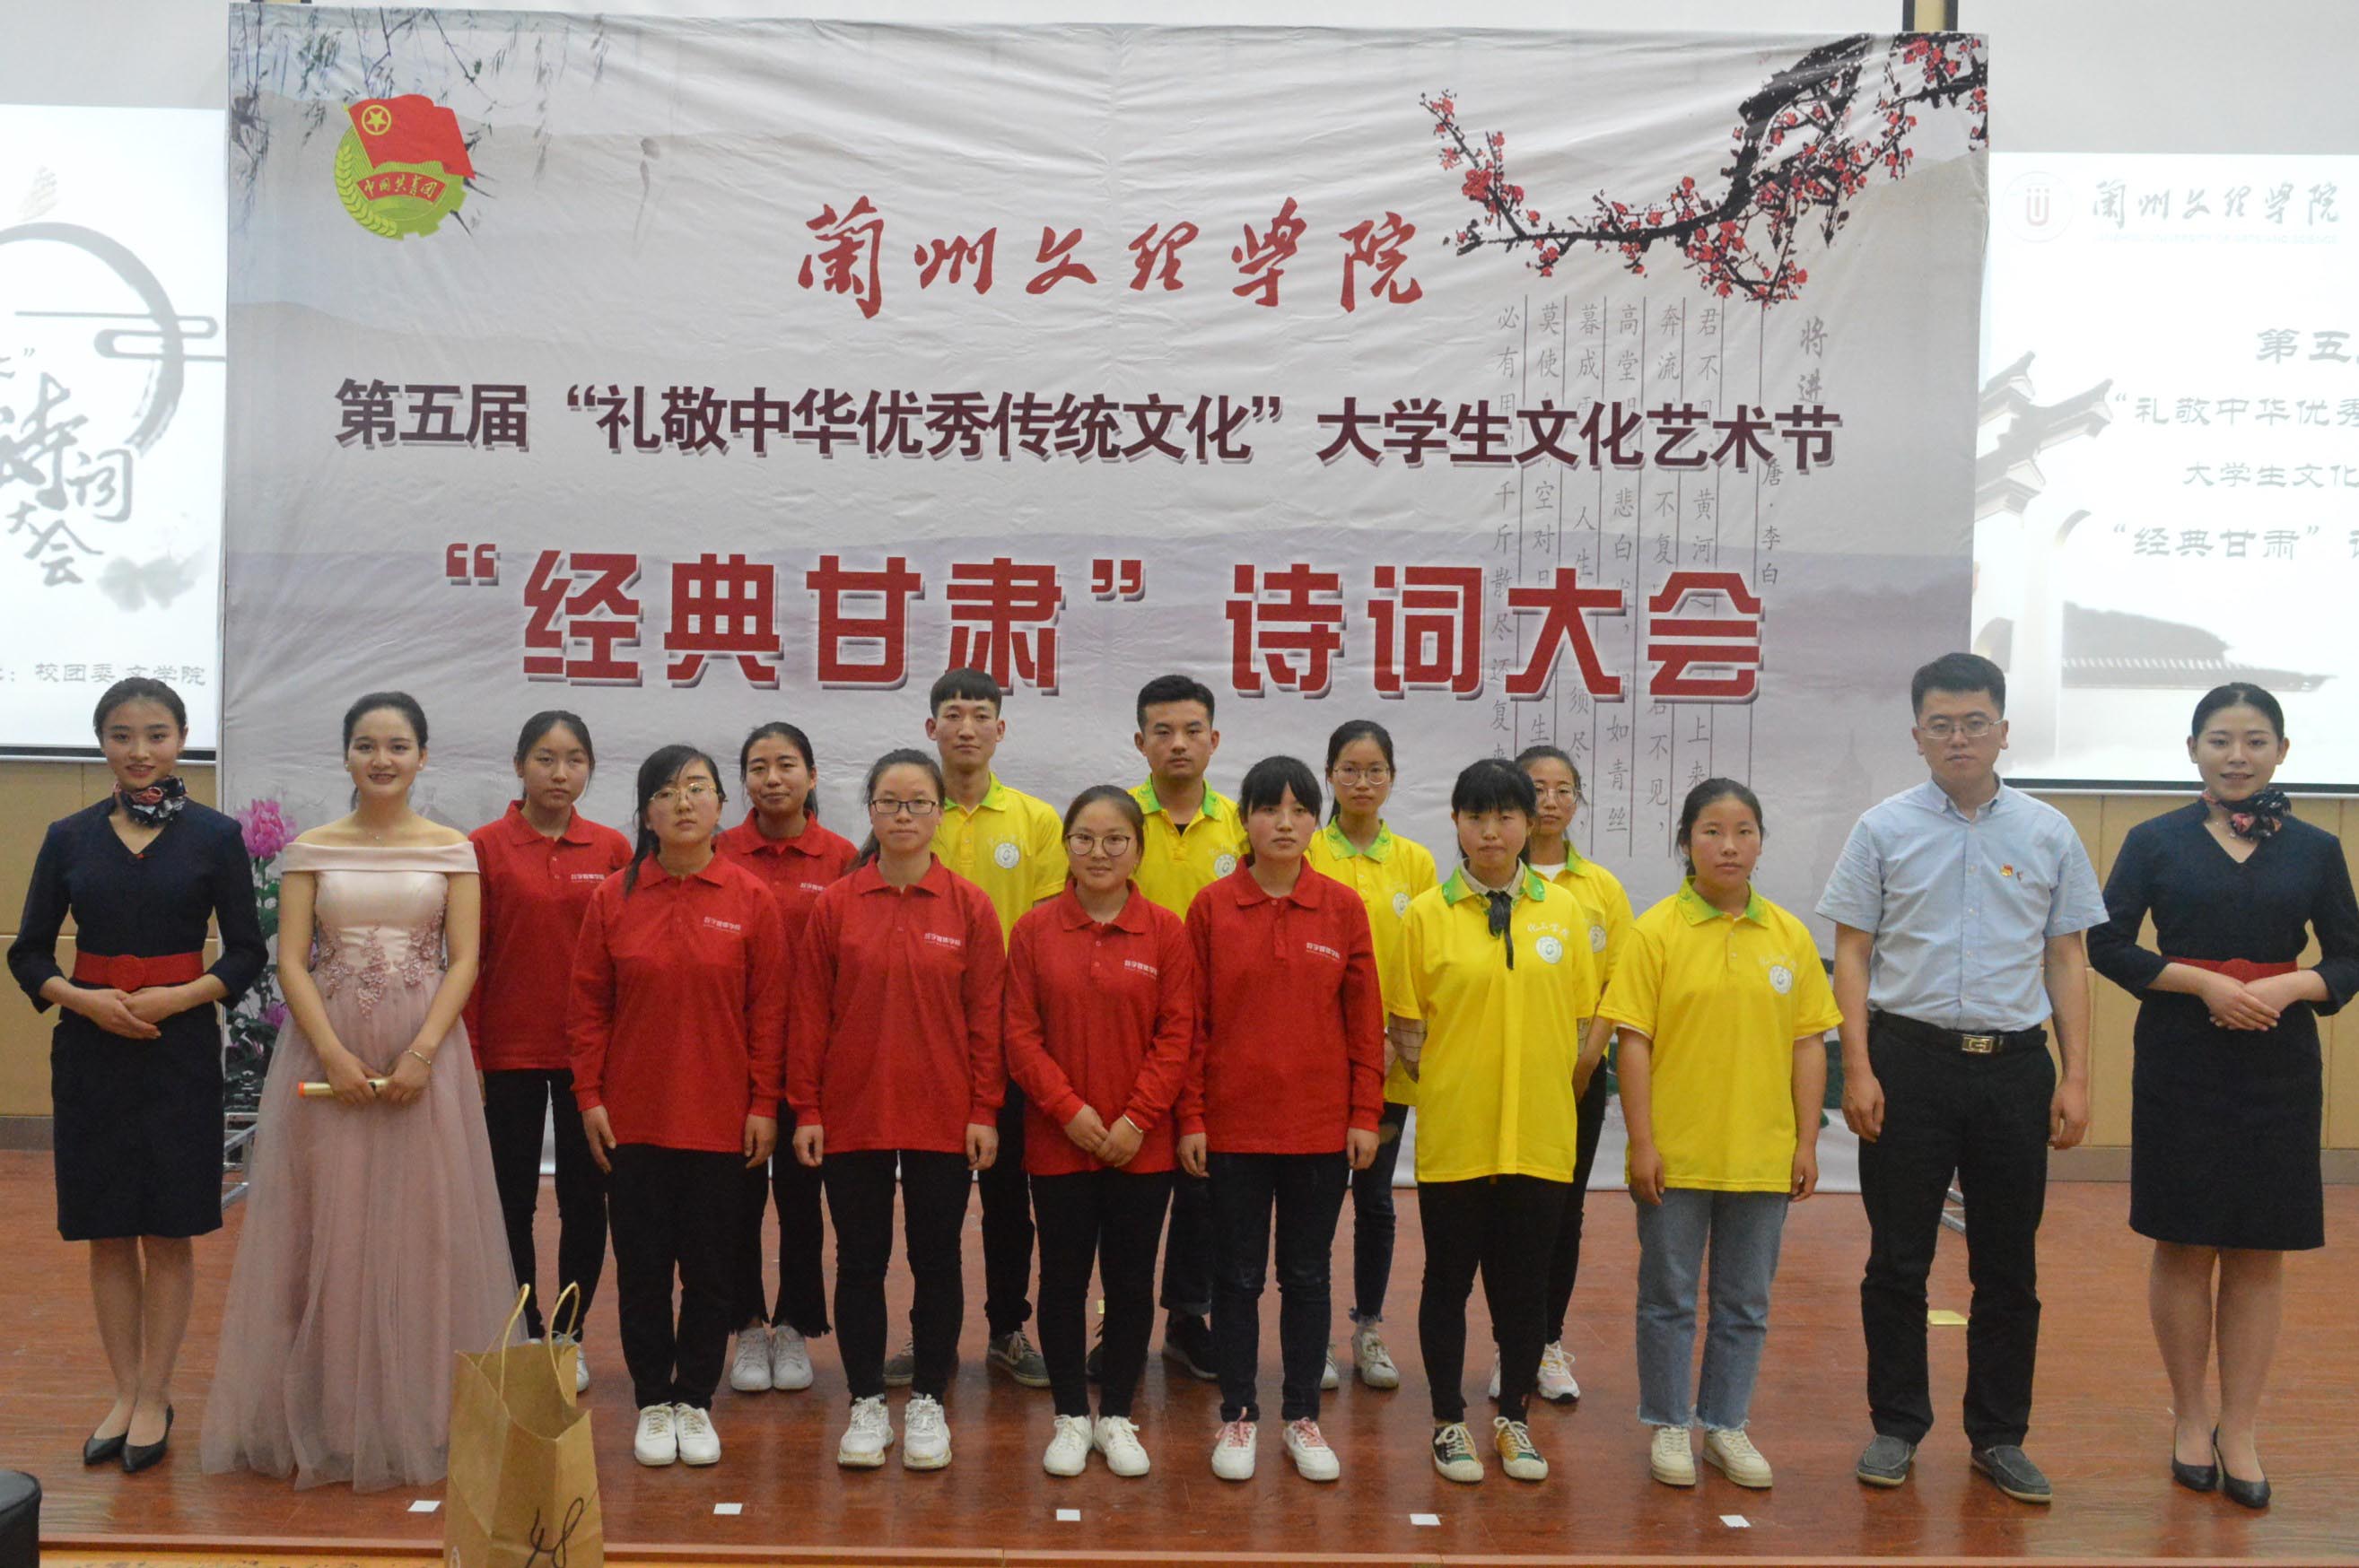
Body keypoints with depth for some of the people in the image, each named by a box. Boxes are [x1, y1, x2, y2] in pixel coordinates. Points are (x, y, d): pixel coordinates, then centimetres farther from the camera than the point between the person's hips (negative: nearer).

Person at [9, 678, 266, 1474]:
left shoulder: (215, 835, -1)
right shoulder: (69, 838, 4)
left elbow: (246, 952, 0)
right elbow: (29, 952, 5)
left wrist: (177, 998, -15)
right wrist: (83, 999, -13)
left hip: (179, 1049, -2)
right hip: (90, 1050, 2)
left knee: (168, 1232, 4)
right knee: (107, 1234, 8)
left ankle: (154, 1399, 17)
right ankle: (124, 1394, 21)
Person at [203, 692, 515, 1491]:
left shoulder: (452, 849, 4)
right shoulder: (311, 849, 5)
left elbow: (463, 961, -1)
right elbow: (291, 961, -1)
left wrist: (422, 1053, -13)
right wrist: (333, 1054, -13)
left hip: (423, 1054, 0)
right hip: (326, 1050, 1)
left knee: (419, 1228, 2)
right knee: (328, 1227, 4)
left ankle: (416, 1415, 14)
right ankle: (324, 1415, 15)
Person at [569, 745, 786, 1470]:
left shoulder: (750, 899, -2)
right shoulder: (614, 897, 1)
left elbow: (769, 1009, -1)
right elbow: (588, 1005, 3)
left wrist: (764, 1104, -4)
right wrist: (589, 1095, -2)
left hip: (719, 1118, -1)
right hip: (633, 1116, 1)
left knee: (710, 1268, 7)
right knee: (642, 1267, 8)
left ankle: (695, 1402, 22)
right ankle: (652, 1402, 22)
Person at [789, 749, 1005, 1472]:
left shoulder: (969, 906, -1)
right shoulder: (834, 905, 0)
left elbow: (987, 1017, 0)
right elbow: (809, 1015, 1)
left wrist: (985, 1112, -4)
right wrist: (805, 1110, -2)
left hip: (943, 1117, 0)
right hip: (852, 1115, 1)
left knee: (936, 1260, 8)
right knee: (860, 1262, 9)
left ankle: (928, 1403, 22)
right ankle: (867, 1404, 22)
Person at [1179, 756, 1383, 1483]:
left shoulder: (1343, 907, 0)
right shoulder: (1212, 907, -2)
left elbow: (1366, 1019, 3)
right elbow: (1192, 1020, -1)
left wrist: (1366, 1115, -1)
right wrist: (1191, 1118, -5)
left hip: (1321, 1127, 1)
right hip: (1234, 1125, -1)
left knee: (1308, 1275, 11)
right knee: (1237, 1275, 9)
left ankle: (1303, 1418, 23)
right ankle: (1238, 1417, 22)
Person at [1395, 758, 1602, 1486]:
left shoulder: (1564, 910, 4)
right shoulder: (1427, 914, -2)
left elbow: (1584, 1029, 8)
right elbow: (1407, 1030, 1)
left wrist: (1556, 1098, 3)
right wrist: (1444, 1085, -7)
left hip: (1540, 1135, 2)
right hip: (1452, 1135, -1)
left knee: (1525, 1282, 11)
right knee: (1449, 1278, 8)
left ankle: (1513, 1420, 26)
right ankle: (1449, 1422, 23)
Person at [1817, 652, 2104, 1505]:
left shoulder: (2048, 834, 5)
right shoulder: (1883, 830, 1)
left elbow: (2067, 960, 8)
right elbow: (1851, 955, 0)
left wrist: (2075, 1078, 2)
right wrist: (1858, 1069, -8)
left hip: (2014, 1065, 2)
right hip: (1909, 1059, -1)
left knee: (2009, 1266, 9)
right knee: (1898, 1259, 5)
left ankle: (1999, 1436, 22)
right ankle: (1897, 1427, 18)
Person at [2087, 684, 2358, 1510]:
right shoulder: (2156, 842, 1)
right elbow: (2108, 945, -2)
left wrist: (2291, 986, -13)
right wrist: (2201, 982, -15)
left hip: (2280, 1070, 1)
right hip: (2180, 1064, -1)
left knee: (2259, 1253, 5)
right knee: (2185, 1246, 5)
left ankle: (2238, 1430, 15)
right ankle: (2191, 1418, 20)